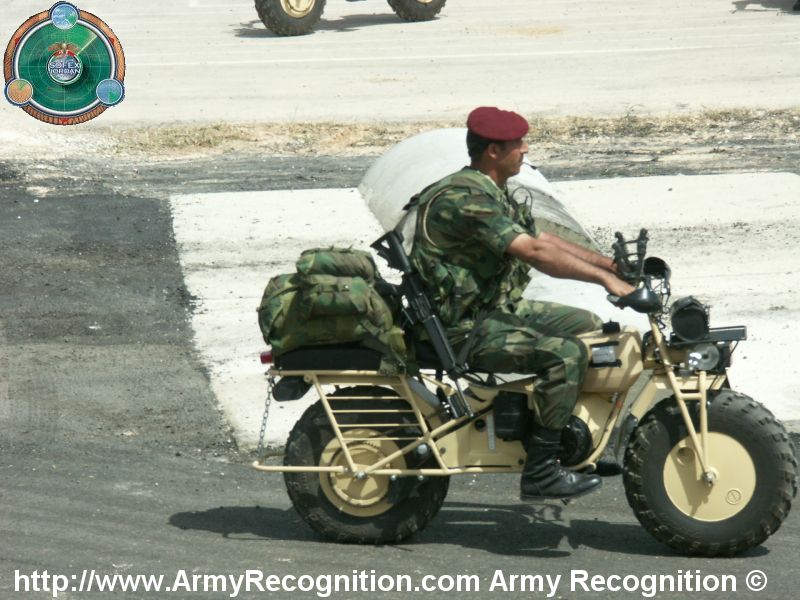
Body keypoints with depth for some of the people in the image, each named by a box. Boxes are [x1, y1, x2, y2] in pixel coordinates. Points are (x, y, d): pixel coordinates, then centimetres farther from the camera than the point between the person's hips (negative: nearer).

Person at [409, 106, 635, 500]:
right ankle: (539, 472, -21)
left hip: (497, 308, 11)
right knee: (565, 353, -25)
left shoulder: (490, 194, 13)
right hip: (464, 328, -11)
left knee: (588, 327, 16)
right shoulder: (465, 197, -21)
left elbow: (544, 241, 17)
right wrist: (604, 279, -28)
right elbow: (534, 252, -29)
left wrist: (612, 265, 9)